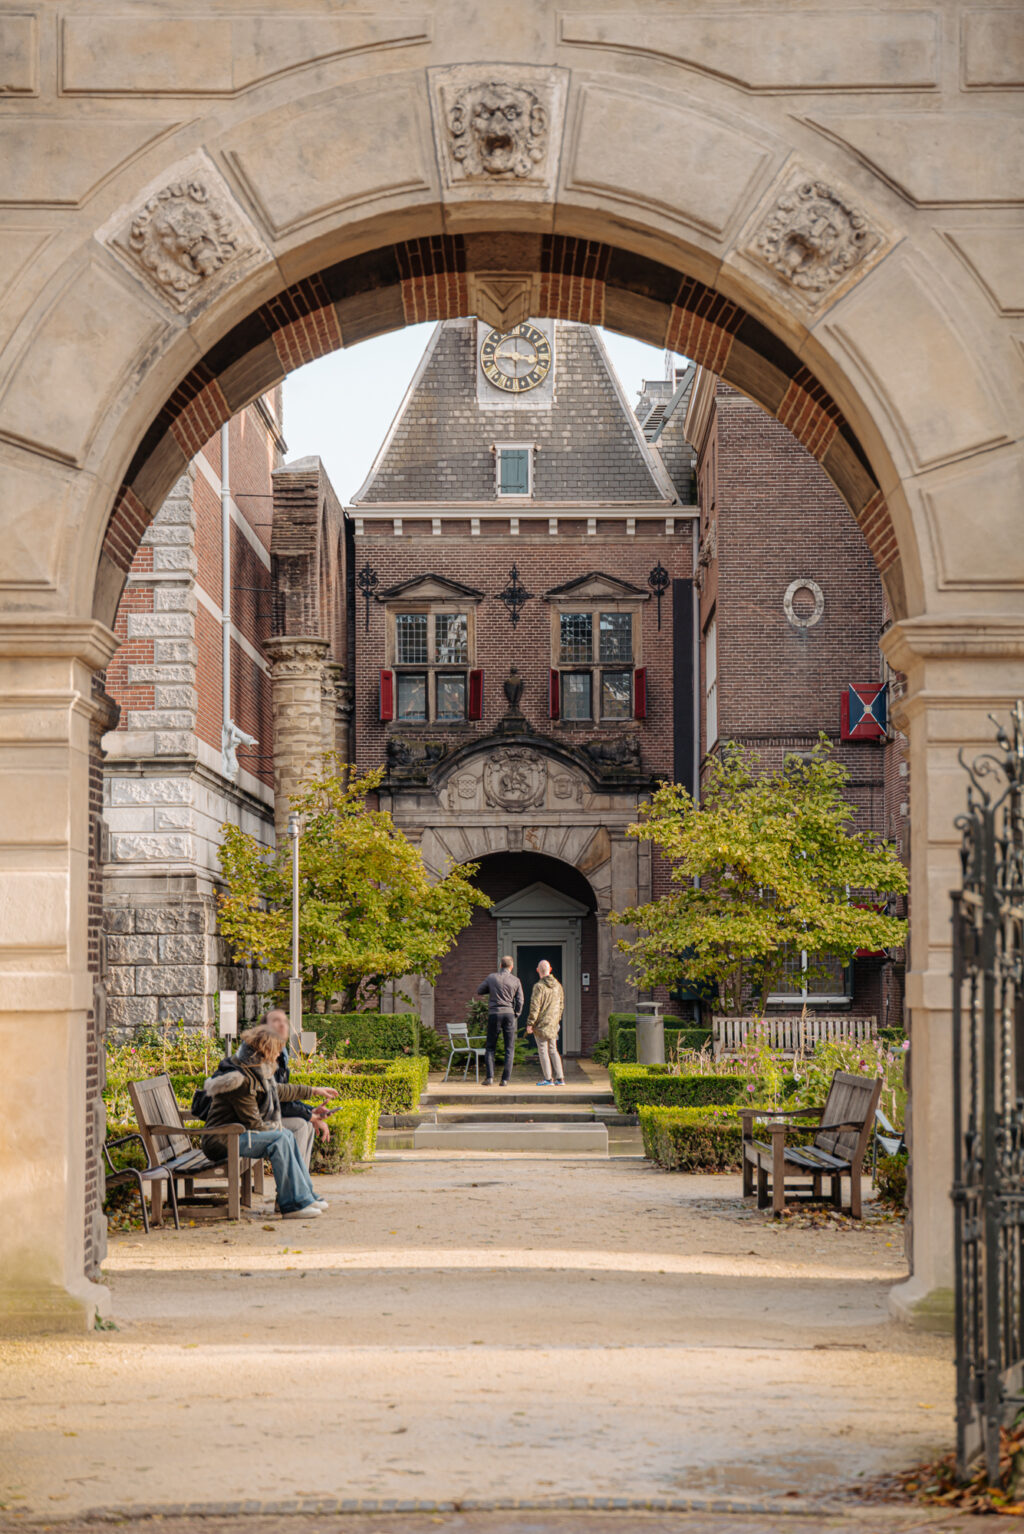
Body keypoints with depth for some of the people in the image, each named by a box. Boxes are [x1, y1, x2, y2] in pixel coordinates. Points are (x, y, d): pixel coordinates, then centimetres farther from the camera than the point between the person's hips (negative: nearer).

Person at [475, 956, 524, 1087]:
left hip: (494, 1013, 0)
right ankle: (505, 1079, 0)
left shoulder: (491, 977, 1)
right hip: (509, 1014, 0)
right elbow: (520, 1001, 0)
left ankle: (490, 1077, -5)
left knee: (490, 1047, 8)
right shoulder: (515, 981, 2)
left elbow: (479, 991, 12)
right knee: (509, 1048, 6)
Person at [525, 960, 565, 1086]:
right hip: (553, 1024, 6)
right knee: (553, 1050, 13)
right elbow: (561, 1005, 14)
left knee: (543, 1051, 0)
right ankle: (559, 1078, 10)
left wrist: (530, 1023, -11)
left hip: (541, 1023, -6)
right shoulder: (557, 986, 7)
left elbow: (535, 1007, -16)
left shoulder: (539, 987, -14)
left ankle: (548, 1079, -2)